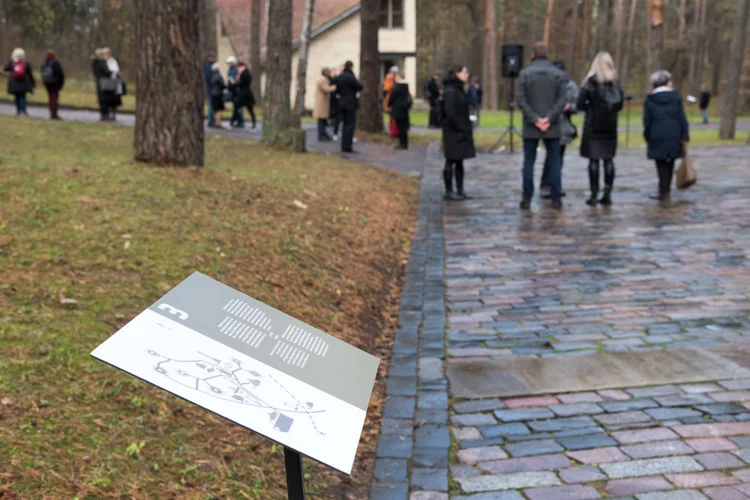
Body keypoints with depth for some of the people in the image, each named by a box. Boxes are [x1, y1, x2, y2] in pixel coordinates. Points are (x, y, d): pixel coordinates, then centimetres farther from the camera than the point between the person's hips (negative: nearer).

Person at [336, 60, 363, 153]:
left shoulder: (339, 77, 8)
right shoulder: (350, 77, -17)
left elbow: (337, 89, 15)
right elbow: (360, 87, -13)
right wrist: (358, 81, 5)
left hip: (342, 103, 8)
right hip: (351, 104, -8)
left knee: (346, 125, 15)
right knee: (350, 125, -5)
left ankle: (344, 146, 15)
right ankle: (347, 147, -7)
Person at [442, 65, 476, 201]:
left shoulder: (459, 90, 14)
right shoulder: (450, 91, -15)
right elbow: (450, 113, -21)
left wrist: (467, 128, 9)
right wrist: (462, 129, -18)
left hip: (462, 132, 9)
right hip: (453, 133, -9)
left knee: (459, 161, 11)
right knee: (451, 161, -1)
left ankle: (460, 190, 15)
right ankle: (449, 191, 5)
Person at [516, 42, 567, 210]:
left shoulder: (525, 73, -1)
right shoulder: (558, 74, 2)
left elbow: (521, 99, -8)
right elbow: (561, 100, -6)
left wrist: (535, 119, -9)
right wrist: (549, 119, -10)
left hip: (531, 127, -1)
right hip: (552, 127, 1)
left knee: (529, 162, 5)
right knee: (554, 162, 7)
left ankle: (527, 199, 3)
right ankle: (555, 199, 6)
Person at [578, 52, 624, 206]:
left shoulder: (590, 82, -8)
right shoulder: (616, 83, 5)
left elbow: (580, 104, -10)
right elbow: (620, 104, 7)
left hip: (593, 126, -4)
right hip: (610, 126, 4)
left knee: (594, 160, 0)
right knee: (608, 159, 8)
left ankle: (594, 194, 0)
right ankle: (607, 194, 9)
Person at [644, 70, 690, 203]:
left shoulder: (650, 99, 0)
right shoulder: (676, 96, 0)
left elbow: (647, 121, 1)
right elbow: (682, 118, -2)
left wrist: (647, 137, 10)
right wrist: (684, 136, 1)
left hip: (657, 137, -1)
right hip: (674, 136, 1)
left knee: (662, 165, 4)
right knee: (670, 164, 12)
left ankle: (664, 192, -2)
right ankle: (664, 191, 16)